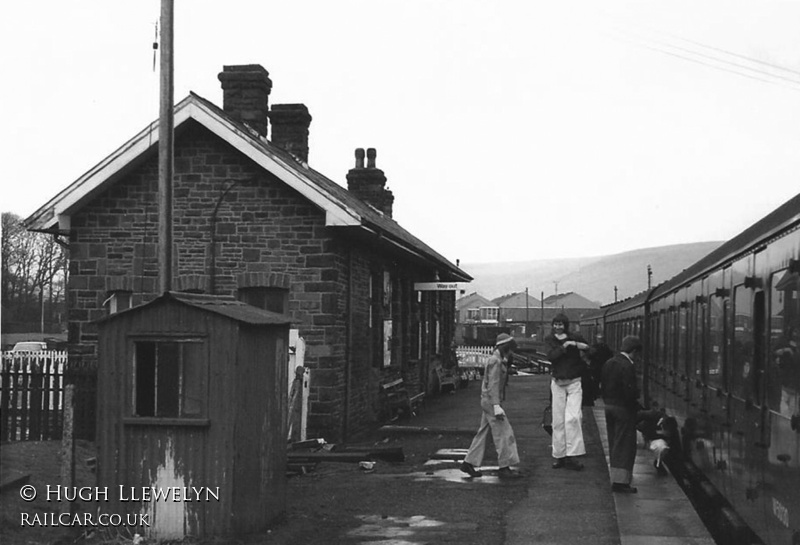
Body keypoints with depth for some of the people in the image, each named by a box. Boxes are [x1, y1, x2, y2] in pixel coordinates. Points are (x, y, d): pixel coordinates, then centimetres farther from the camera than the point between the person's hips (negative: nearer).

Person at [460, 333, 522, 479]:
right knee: (503, 433, -7)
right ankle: (504, 467, -5)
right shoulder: (495, 361, -14)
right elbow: (493, 384, -21)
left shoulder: (499, 360, 17)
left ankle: (469, 463, 14)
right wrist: (496, 406, -25)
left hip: (488, 401, 10)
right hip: (491, 401, -10)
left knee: (483, 432, 12)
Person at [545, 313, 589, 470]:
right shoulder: (549, 339, 1)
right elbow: (551, 356, -15)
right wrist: (565, 346, -22)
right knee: (558, 421, 4)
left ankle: (571, 456, -16)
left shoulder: (575, 338, -2)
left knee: (572, 418, -16)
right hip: (557, 383, 2)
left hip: (574, 382, -2)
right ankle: (559, 456, 13)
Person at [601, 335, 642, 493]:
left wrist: (607, 401, 15)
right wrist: (636, 406, -7)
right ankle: (621, 481, -4)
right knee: (625, 445, -2)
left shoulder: (608, 363, 7)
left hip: (608, 406, 8)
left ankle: (615, 479, 25)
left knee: (614, 444, 16)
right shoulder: (627, 366, -19)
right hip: (624, 409, -8)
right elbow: (629, 391, -22)